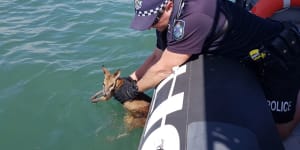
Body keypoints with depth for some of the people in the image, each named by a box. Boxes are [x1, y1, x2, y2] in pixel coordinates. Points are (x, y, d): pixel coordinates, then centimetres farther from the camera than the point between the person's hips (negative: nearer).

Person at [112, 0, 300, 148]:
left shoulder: (192, 19, -35)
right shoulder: (171, 20, -4)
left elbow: (163, 70, -25)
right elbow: (157, 56, 10)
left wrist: (134, 89, -11)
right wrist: (130, 80, 4)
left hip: (281, 55, -9)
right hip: (254, 59, 9)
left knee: (277, 131, -6)